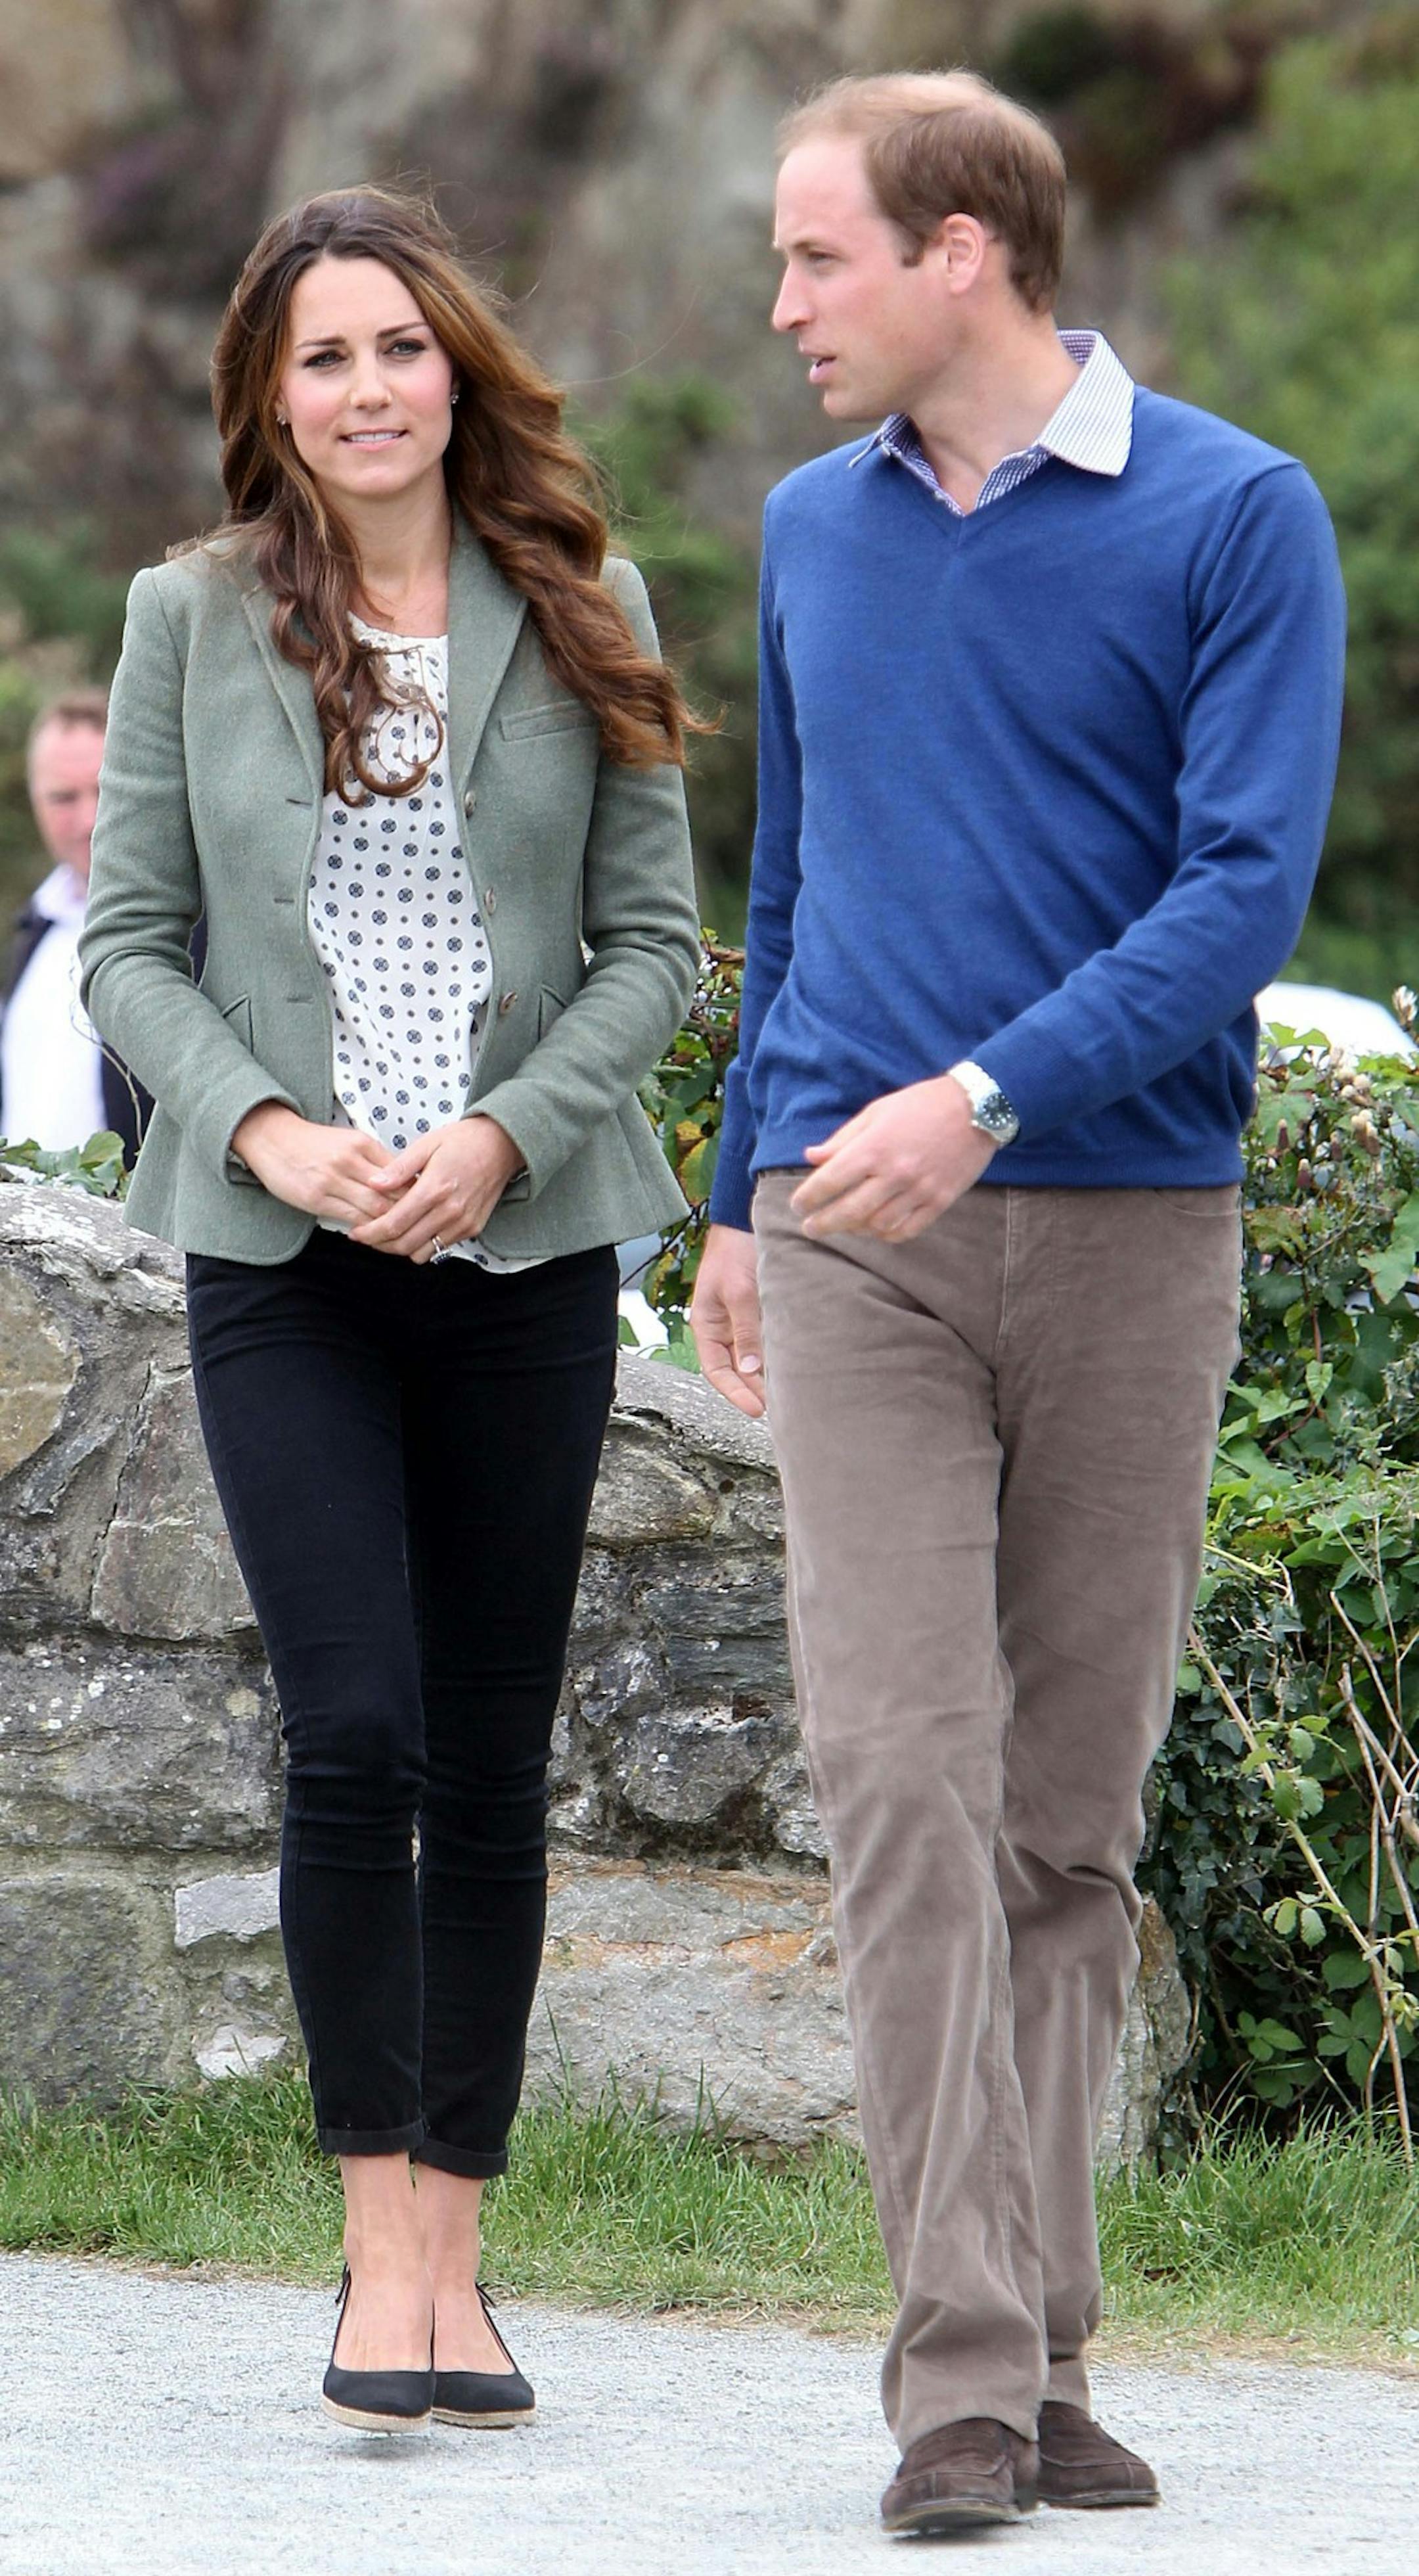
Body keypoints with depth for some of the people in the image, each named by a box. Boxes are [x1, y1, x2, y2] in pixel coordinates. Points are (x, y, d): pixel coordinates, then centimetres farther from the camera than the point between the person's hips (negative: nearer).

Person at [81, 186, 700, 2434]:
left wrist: (501, 1134, -11)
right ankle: (381, 2250, -7)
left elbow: (655, 941, 4)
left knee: (492, 1758, 4)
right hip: (286, 1255, -1)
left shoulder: (581, 621, 5)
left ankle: (454, 2253, 12)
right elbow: (130, 938, 4)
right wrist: (266, 1127, -12)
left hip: (526, 1250, 1)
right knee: (355, 1733, -13)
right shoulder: (194, 620, 4)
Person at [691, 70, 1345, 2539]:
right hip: (862, 1244, 2)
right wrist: (741, 1197, 23)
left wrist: (991, 1092, -22)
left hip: (1133, 1227, -2)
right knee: (905, 1776, -11)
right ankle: (965, 2373, -13)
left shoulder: (1235, 520, -3)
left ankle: (1044, 2351, 12)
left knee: (1075, 1809, 4)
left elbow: (1246, 883, -11)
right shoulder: (814, 531, 12)